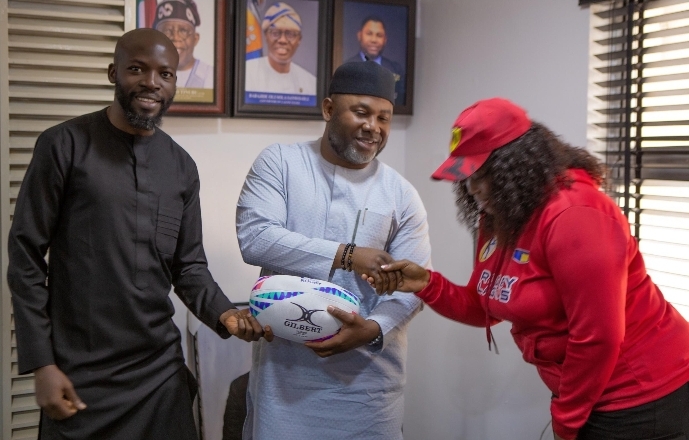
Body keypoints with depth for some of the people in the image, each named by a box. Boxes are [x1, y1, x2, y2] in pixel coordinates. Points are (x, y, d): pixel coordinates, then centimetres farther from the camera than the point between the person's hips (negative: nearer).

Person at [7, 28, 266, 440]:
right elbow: (26, 257, -6)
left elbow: (189, 266, 9)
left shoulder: (182, 166, 7)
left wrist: (223, 312, -11)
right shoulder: (65, 145, -6)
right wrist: (42, 363, -10)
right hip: (80, 376, -4)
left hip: (161, 372, 4)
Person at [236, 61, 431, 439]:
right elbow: (253, 238, -14)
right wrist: (347, 255, -19)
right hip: (283, 366, -1)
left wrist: (373, 329, -21)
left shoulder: (402, 195, 2)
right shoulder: (279, 162, -1)